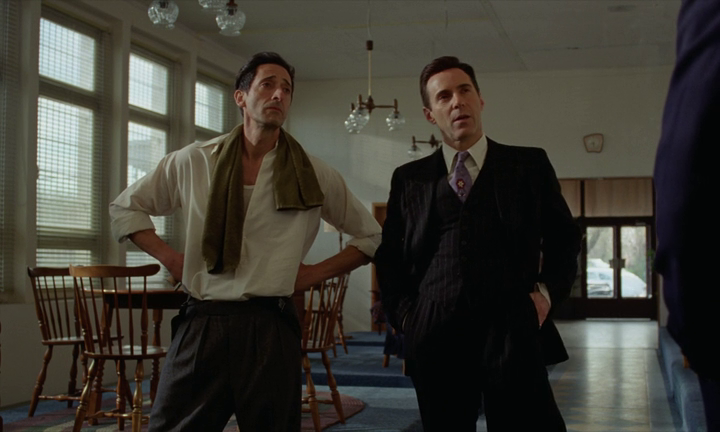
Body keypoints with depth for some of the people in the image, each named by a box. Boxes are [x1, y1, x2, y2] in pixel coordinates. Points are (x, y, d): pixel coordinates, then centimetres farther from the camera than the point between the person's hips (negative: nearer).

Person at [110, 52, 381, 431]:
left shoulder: (313, 174, 5)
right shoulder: (193, 162, 6)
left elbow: (371, 236, 13)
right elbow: (125, 207, 17)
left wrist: (315, 273, 3)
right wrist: (168, 257, 5)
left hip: (269, 327, 0)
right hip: (202, 324, 1)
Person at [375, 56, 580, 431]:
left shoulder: (529, 165, 11)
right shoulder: (409, 179, 14)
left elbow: (564, 237, 17)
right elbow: (389, 254, 19)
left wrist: (547, 290, 2)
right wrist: (403, 312, 6)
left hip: (513, 334, -1)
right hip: (434, 340, 2)